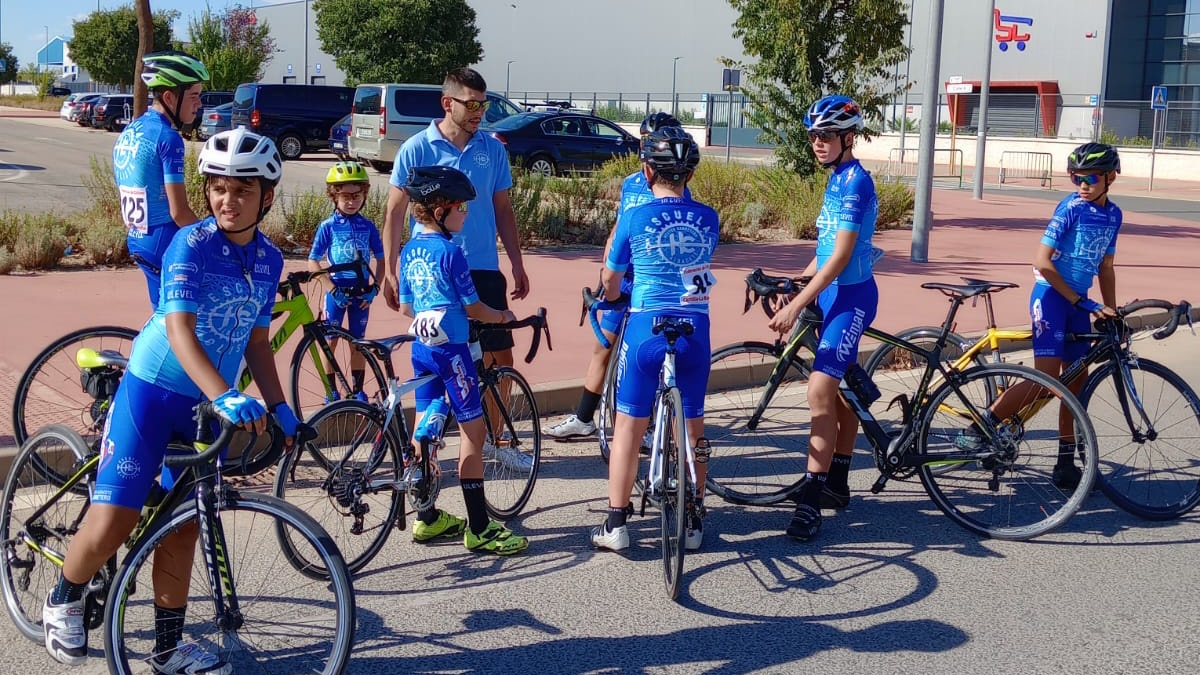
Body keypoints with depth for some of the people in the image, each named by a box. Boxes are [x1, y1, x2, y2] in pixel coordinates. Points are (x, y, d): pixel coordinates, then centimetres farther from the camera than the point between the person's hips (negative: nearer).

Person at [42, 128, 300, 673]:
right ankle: (63, 601, 21)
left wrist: (279, 408, 3)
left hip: (210, 403, 5)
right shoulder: (191, 245, -16)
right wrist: (227, 397, -40)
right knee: (112, 523, -9)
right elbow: (180, 330, -27)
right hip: (153, 390, -5)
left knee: (182, 526, 11)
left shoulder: (269, 259, 2)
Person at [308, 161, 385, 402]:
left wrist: (374, 287, -4)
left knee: (358, 342, 9)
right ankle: (331, 391, 15)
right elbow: (313, 262, -6)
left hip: (361, 292, 2)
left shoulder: (368, 226, 0)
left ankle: (357, 390, 20)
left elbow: (380, 258, 7)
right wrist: (332, 290, -13)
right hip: (337, 291, -2)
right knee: (331, 340, 4)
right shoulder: (328, 226, -6)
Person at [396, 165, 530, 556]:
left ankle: (427, 518, 22)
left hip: (421, 346, 8)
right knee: (473, 430, -2)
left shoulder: (410, 251, 9)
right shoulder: (449, 252, -14)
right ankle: (479, 528, -1)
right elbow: (472, 307, -11)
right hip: (450, 348, -8)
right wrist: (501, 316, 7)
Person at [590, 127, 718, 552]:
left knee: (628, 428, 7)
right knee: (693, 427, 13)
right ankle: (693, 523, 19)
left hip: (646, 327, -2)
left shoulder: (634, 218, -5)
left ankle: (616, 523, 9)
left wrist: (612, 295, 28)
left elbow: (610, 283, 6)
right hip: (695, 330, 3)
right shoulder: (708, 219, 1)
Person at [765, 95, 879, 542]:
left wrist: (795, 306, -26)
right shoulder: (838, 179, 13)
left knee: (821, 392, -18)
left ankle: (810, 504, -17)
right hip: (834, 295, 10)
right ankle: (837, 484, 28)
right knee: (842, 391, 17)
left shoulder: (855, 182, -17)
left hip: (850, 298, -10)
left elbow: (840, 257, -24)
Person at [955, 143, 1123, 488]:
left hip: (1079, 301, 7)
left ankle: (1066, 461, 13)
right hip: (1051, 295, -7)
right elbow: (1043, 262, -17)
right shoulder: (1070, 208, -13)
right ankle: (979, 429, -10)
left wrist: (1111, 313, 11)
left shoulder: (1113, 214, 7)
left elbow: (1106, 267, 16)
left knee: (1076, 379, 6)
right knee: (1046, 378, -17)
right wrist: (1080, 301, -15)